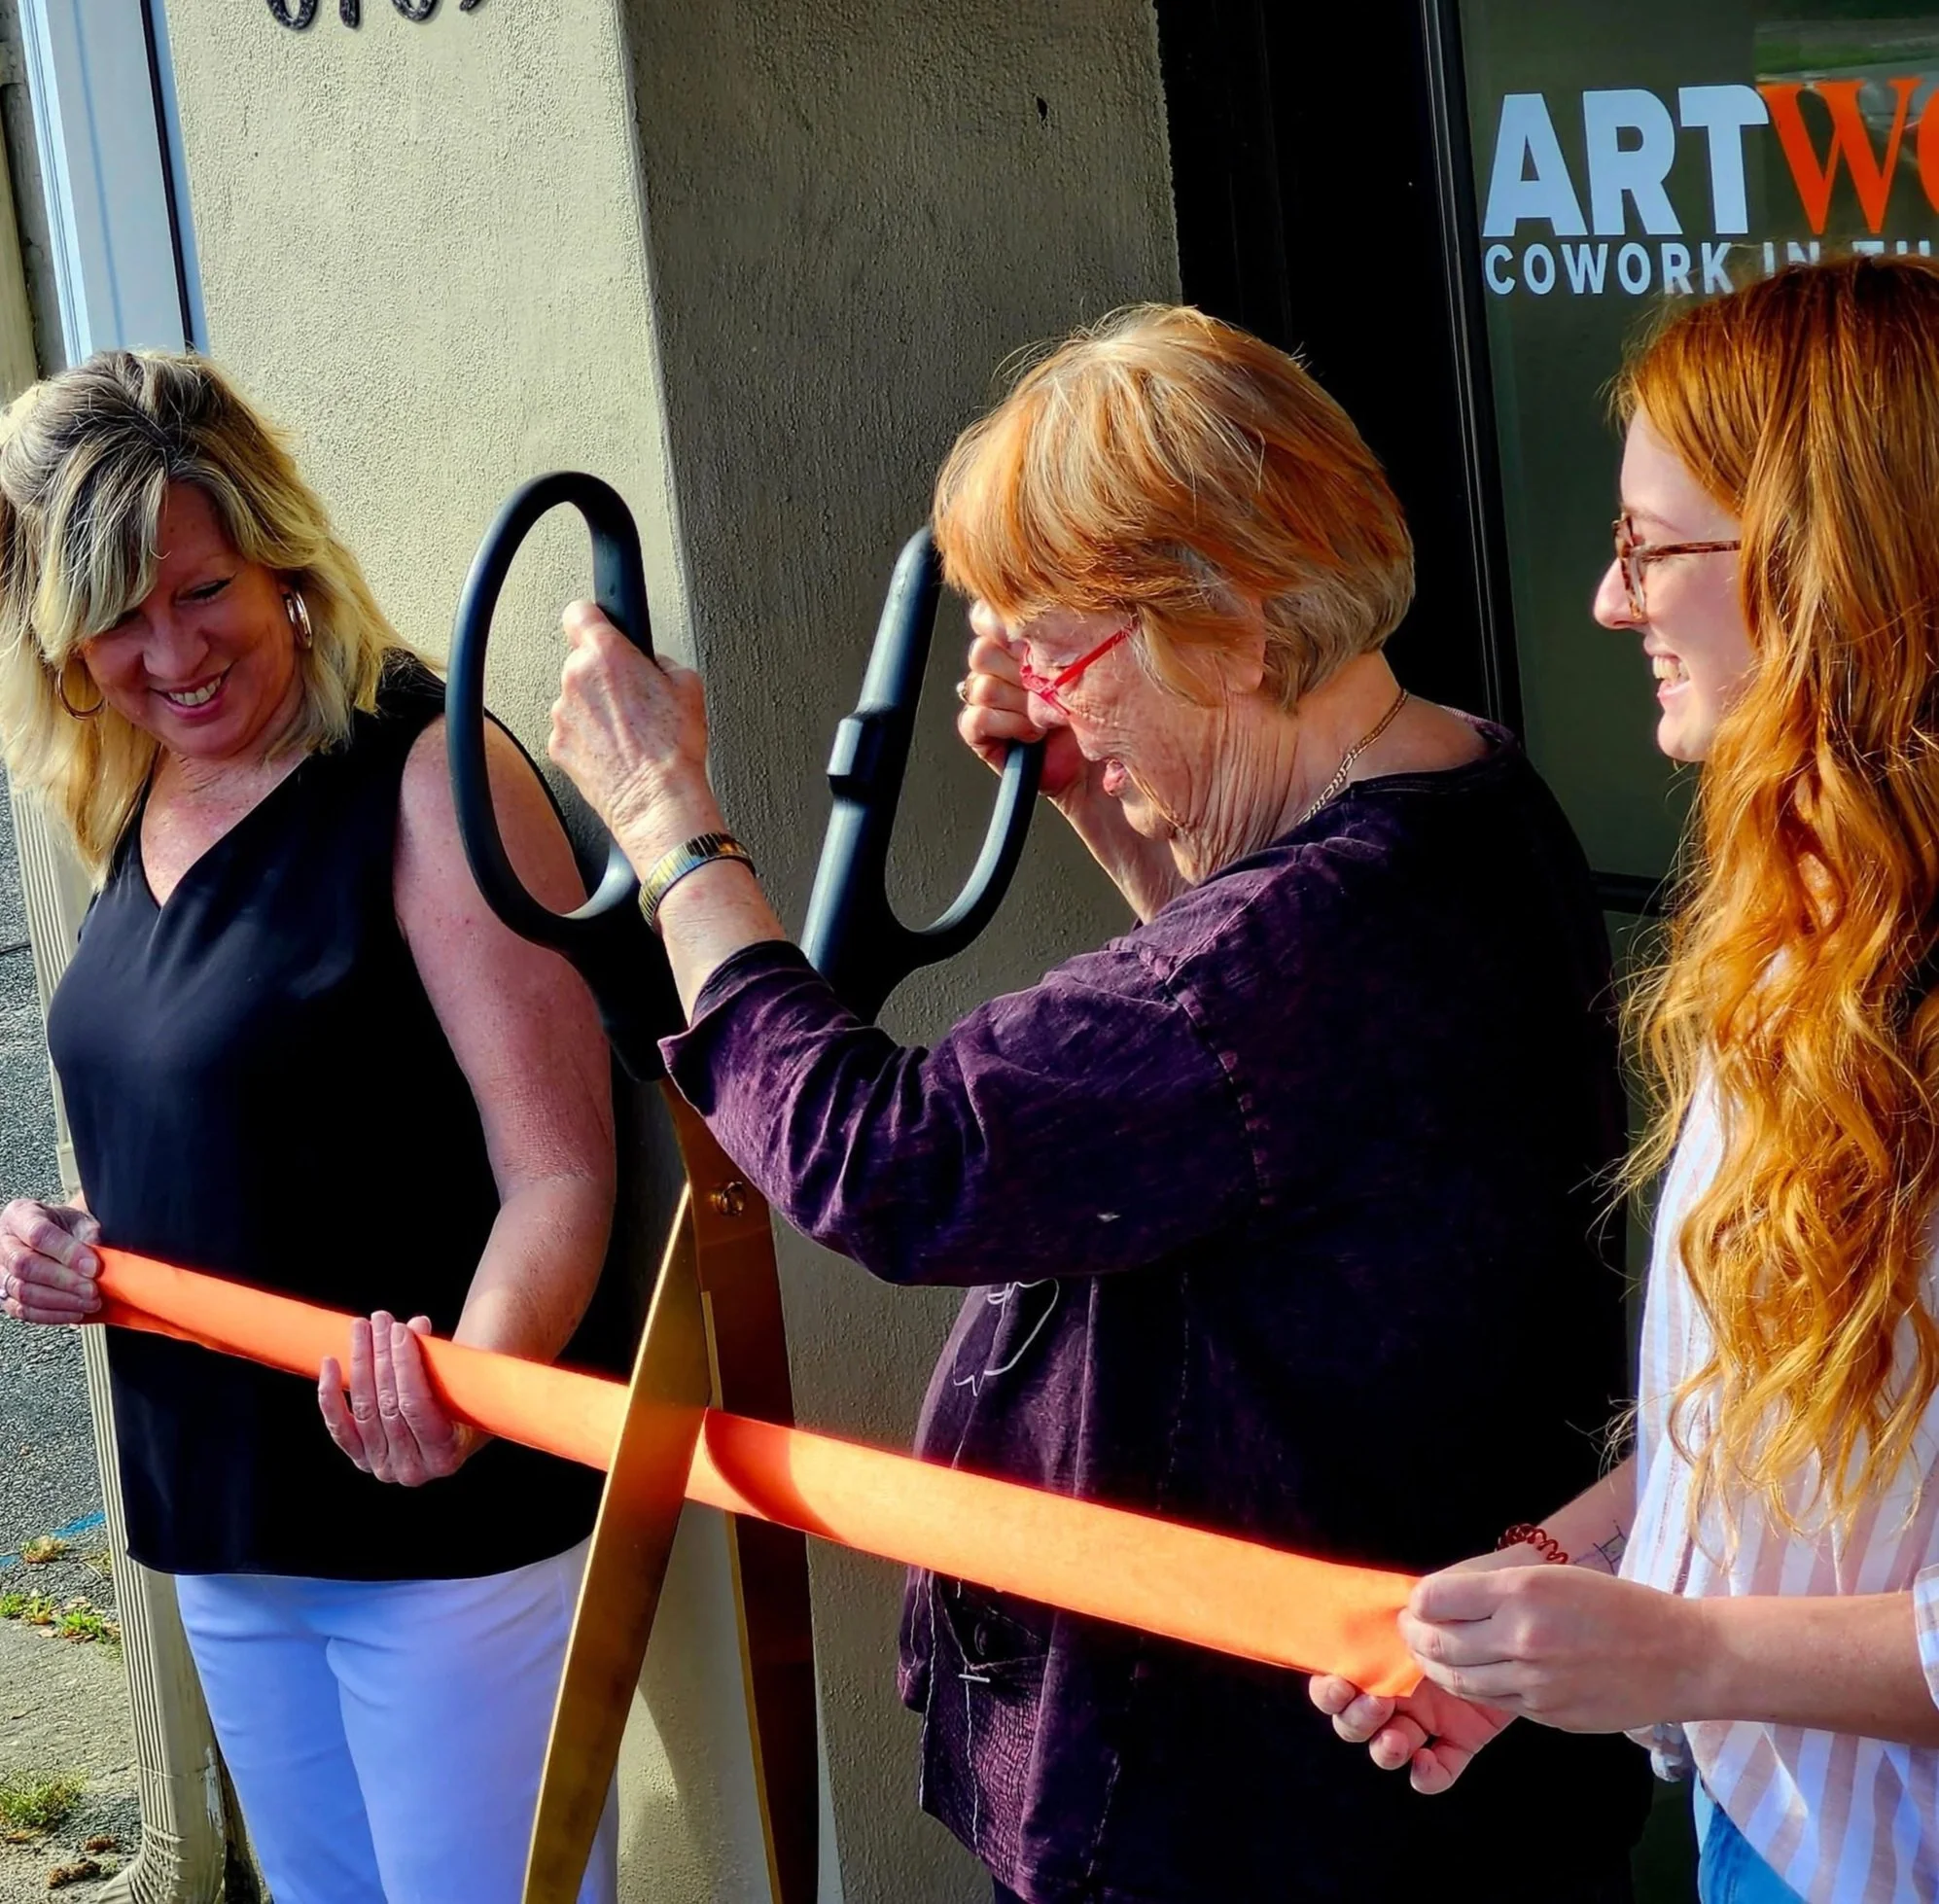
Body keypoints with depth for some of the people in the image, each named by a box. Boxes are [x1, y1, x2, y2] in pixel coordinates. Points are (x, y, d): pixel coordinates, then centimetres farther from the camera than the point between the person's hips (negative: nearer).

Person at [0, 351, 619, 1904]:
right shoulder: (139, 812, 8)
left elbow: (557, 1177, -19)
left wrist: (466, 1380, -38)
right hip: (220, 1523, 8)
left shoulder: (425, 777, -15)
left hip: (441, 1524, -8)